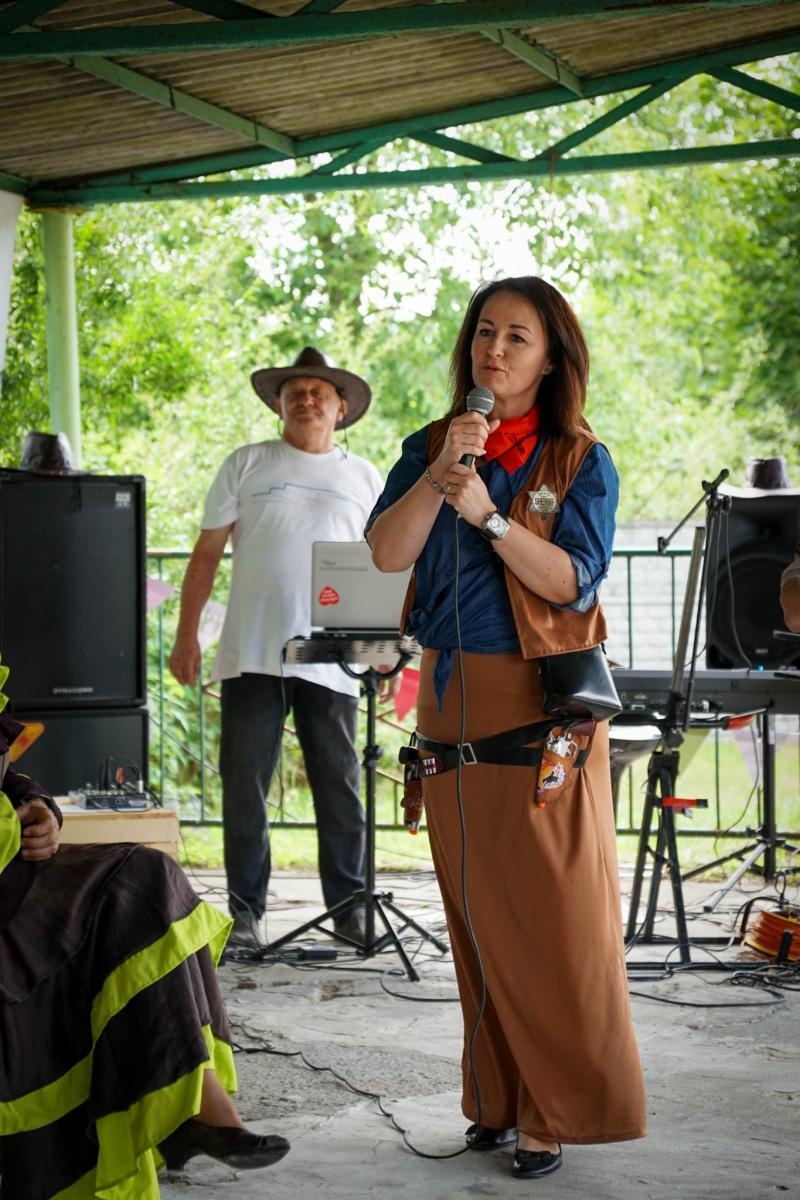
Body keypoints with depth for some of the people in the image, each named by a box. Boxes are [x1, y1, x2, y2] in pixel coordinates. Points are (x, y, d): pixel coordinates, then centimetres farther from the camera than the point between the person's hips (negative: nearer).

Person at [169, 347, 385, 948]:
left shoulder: (363, 477, 13)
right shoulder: (246, 465, 8)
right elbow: (207, 553, 7)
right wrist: (187, 635, 1)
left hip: (332, 660, 1)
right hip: (251, 654, -1)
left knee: (340, 788, 4)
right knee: (245, 786, 1)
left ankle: (349, 907, 13)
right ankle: (246, 911, 10)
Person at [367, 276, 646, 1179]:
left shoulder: (581, 460, -1)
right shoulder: (428, 446, 8)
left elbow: (575, 582, -12)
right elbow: (386, 553, -5)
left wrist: (487, 512, -21)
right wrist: (440, 473, -18)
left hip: (542, 707, -3)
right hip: (450, 698, 4)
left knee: (554, 915, -3)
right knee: (475, 913, 8)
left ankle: (557, 1112, 6)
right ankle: (497, 1101, 18)